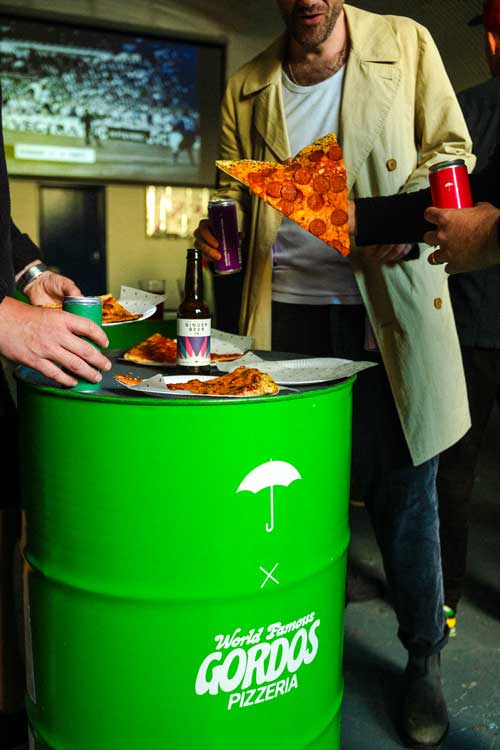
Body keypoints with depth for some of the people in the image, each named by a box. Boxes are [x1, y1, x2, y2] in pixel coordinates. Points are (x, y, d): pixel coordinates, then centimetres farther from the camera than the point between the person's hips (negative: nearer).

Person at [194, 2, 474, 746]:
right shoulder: (246, 89, 12)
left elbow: (451, 147, 8)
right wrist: (223, 230, -3)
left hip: (386, 306, -2)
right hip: (285, 311, 3)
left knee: (403, 489, 5)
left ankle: (423, 662, 24)